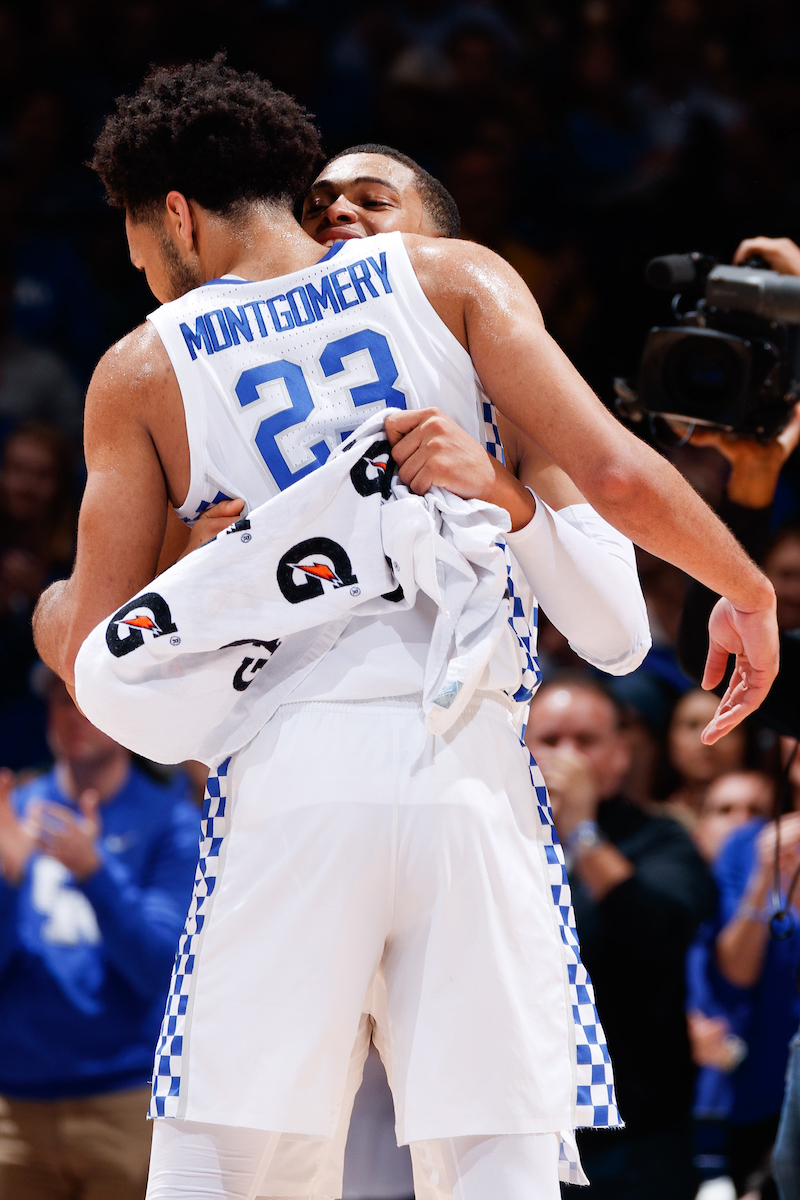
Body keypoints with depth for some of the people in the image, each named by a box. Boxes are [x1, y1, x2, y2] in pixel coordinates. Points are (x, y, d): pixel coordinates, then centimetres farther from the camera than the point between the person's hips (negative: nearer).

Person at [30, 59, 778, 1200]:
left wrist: (50, 609, 32)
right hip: (473, 764, 1)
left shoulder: (143, 370, 10)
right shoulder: (456, 279, 11)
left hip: (292, 773, -1)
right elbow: (616, 476, -1)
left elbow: (97, 657, 9)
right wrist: (751, 594, 15)